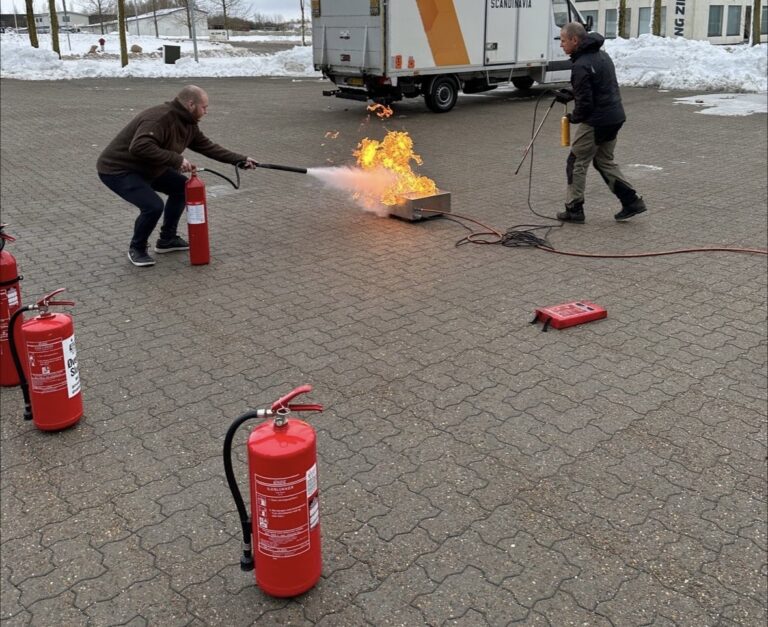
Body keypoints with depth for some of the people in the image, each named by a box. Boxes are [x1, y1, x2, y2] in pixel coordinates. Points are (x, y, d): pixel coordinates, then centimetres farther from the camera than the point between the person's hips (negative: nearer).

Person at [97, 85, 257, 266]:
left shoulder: (188, 124, 0)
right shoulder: (160, 118, -29)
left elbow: (208, 146, 6)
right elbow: (139, 147, -42)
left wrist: (241, 160, 3)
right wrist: (176, 159, -38)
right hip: (117, 169, -10)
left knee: (182, 187, 11)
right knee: (153, 205, -25)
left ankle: (167, 239, 23)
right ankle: (137, 249, 3)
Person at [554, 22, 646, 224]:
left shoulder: (581, 66, -20)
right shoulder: (601, 55, 12)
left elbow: (585, 102, -20)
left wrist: (574, 117, -1)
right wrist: (570, 95, 12)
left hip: (595, 122, -9)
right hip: (615, 118, 9)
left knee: (577, 162, 4)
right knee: (604, 161, 20)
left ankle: (574, 209, 11)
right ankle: (631, 201, 17)